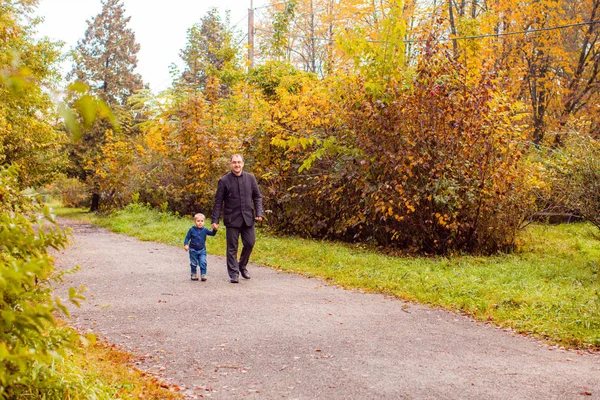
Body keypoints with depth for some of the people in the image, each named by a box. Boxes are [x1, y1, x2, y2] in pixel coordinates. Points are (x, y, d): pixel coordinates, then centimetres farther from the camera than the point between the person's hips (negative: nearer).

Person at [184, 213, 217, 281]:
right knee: (194, 263, 9)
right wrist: (185, 244, -16)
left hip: (202, 250, 1)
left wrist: (214, 229, -28)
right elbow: (187, 237, -3)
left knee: (203, 263, -7)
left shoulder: (204, 230, -3)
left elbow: (212, 234, -9)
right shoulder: (192, 230, -7)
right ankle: (194, 274, 23)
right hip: (193, 250, -1)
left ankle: (203, 275, -1)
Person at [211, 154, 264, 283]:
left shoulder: (250, 178, 4)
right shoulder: (224, 180, -4)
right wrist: (215, 220, -6)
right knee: (232, 247, 2)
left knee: (249, 243, 6)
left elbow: (257, 197, 10)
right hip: (232, 219, -3)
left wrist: (259, 213, -2)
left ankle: (242, 266, 29)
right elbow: (218, 202, -2)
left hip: (248, 218, 3)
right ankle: (233, 273, 10)